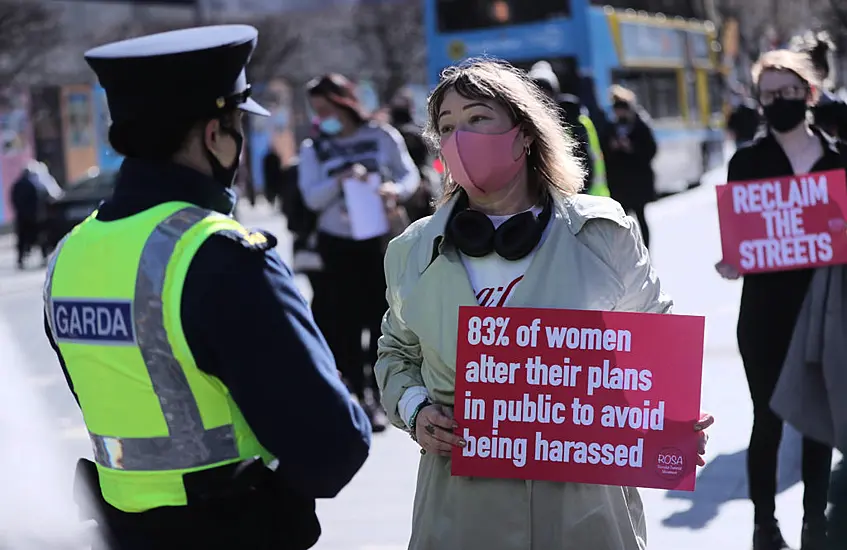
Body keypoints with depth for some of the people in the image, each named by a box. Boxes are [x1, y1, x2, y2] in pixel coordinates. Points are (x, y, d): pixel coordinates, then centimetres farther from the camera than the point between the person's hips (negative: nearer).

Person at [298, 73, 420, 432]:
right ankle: (358, 395, 6)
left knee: (383, 316, 4)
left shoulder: (382, 136, -1)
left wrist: (397, 190, -20)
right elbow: (312, 198, -7)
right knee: (346, 319, 0)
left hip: (382, 239, 0)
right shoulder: (314, 149, 1)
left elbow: (410, 174, 1)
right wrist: (339, 180, -25)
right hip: (339, 244, 0)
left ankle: (380, 390, 16)